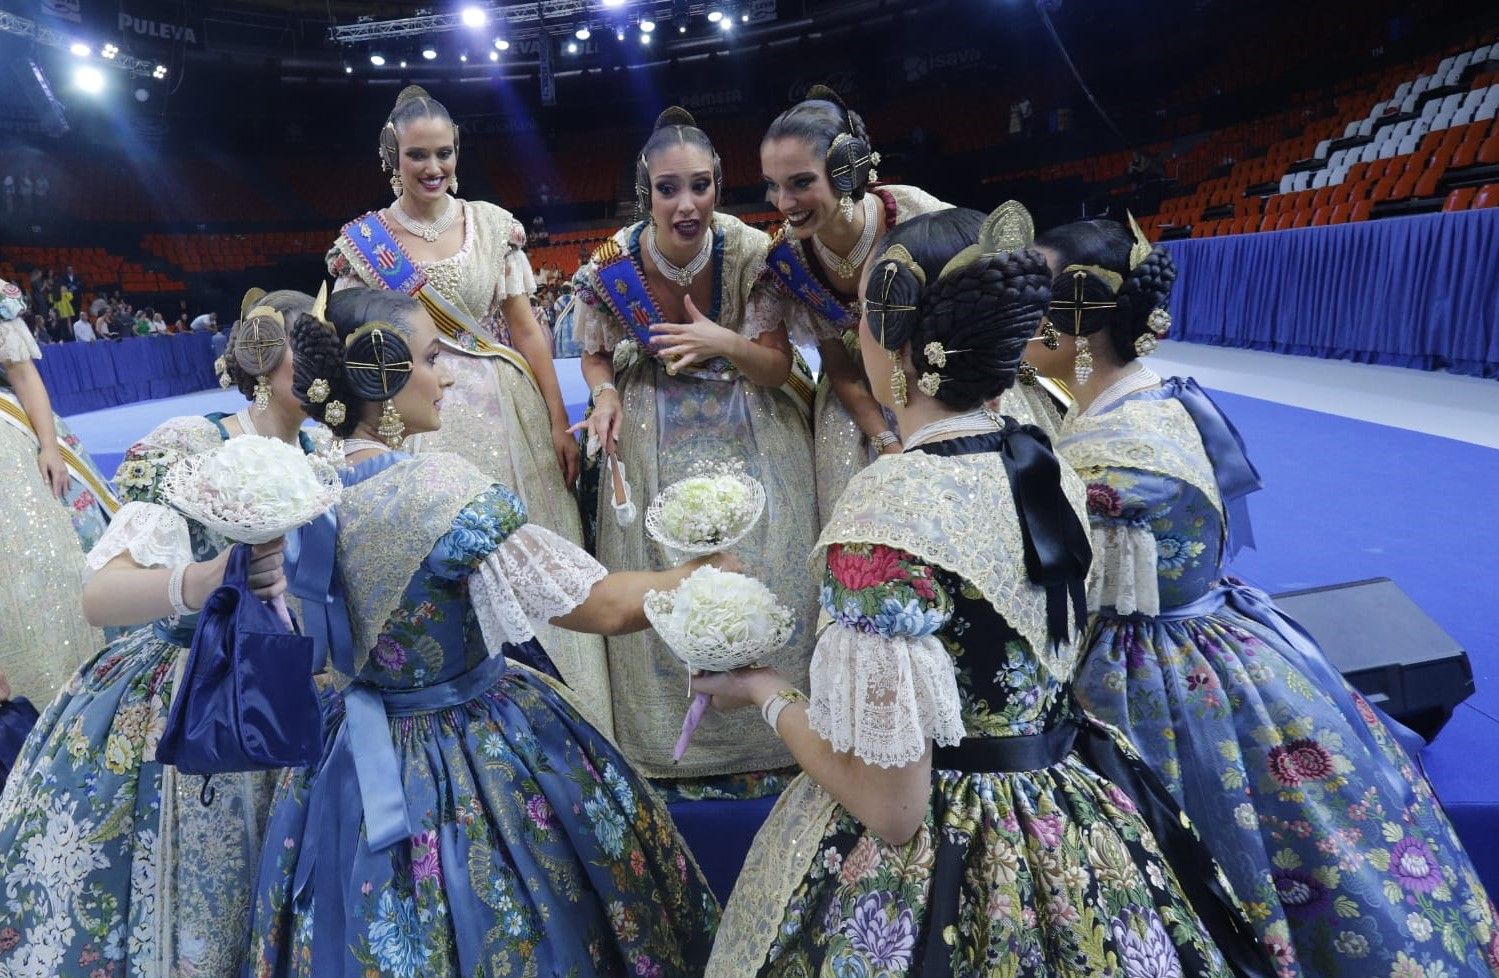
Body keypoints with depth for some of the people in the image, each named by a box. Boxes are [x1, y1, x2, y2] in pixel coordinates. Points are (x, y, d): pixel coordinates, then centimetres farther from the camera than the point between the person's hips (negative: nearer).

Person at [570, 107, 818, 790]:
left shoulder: (752, 251, -18)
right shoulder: (612, 264, -15)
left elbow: (778, 368, -13)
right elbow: (597, 355, 3)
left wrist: (725, 343, -32)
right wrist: (606, 396, -18)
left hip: (748, 433, 0)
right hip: (654, 440, 1)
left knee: (763, 579, 0)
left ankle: (764, 742, 23)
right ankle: (680, 747, 25)